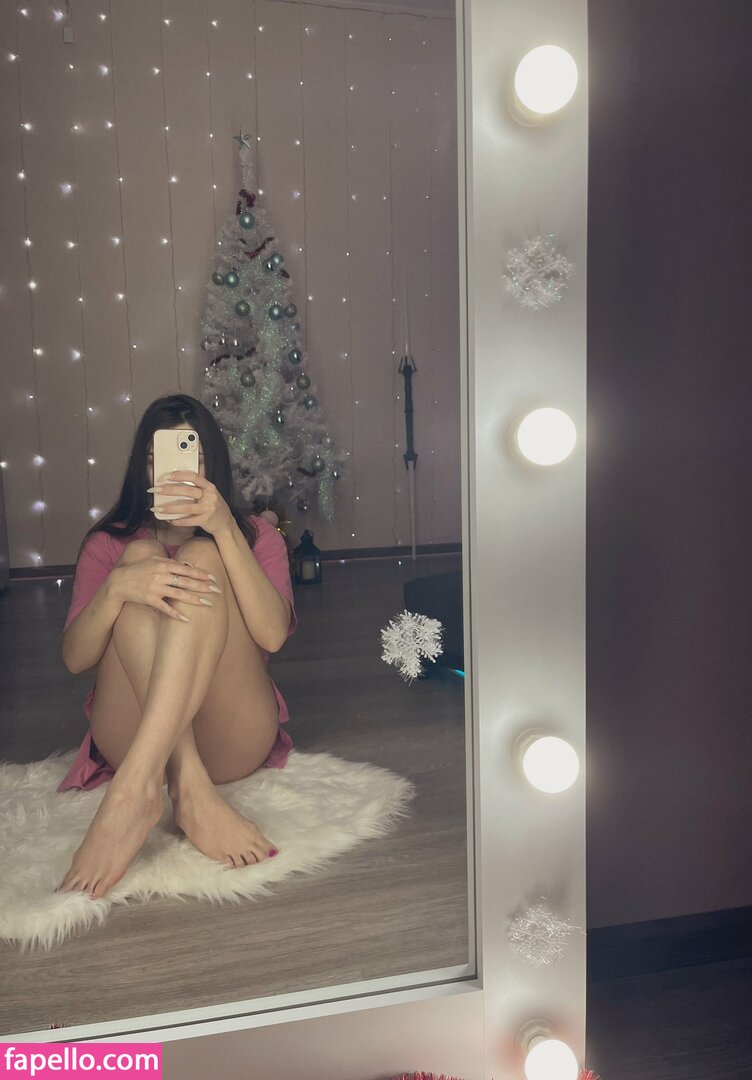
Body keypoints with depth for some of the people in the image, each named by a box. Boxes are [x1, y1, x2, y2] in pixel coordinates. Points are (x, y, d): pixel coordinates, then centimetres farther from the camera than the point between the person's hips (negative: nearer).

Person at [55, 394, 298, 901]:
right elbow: (75, 658, -2)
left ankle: (134, 789, -39)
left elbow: (273, 635, -10)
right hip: (133, 735, 1)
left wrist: (224, 528, -22)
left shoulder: (256, 534, 12)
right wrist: (117, 587, -23)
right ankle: (189, 789, -35)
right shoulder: (109, 544, 14)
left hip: (232, 739, -1)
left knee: (202, 557, -21)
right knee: (140, 556, -20)